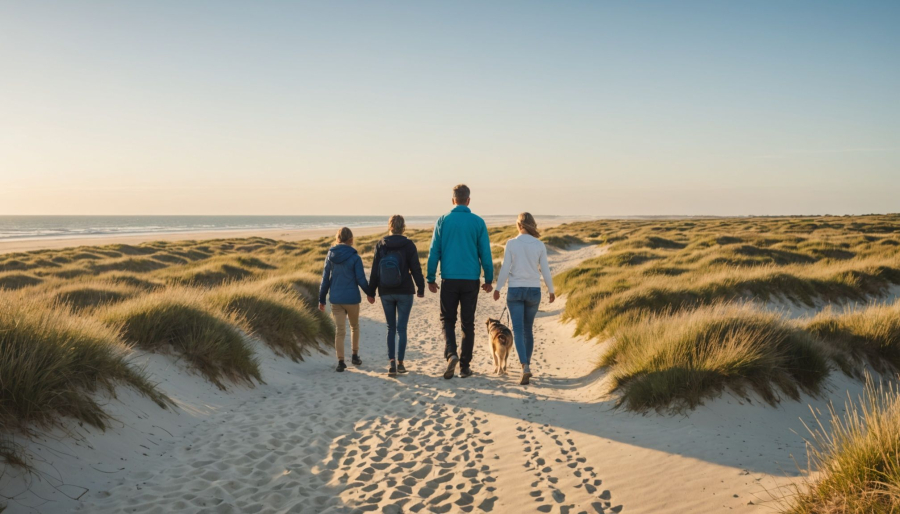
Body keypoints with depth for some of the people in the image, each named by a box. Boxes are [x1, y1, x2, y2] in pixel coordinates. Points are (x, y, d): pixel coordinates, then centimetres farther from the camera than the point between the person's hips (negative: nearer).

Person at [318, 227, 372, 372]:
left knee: (340, 330, 5)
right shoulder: (355, 257, -11)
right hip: (352, 298, -2)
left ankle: (340, 361, 0)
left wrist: (321, 299, 10)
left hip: (336, 299, 2)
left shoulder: (330, 256, 0)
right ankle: (355, 356, 25)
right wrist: (370, 293, 8)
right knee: (354, 326, 19)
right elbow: (361, 280, -9)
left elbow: (325, 279, 3)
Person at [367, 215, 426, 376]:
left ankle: (392, 363, 0)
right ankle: (400, 363, 6)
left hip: (386, 293, 2)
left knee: (391, 328, 10)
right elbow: (416, 269, -5)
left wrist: (371, 291, 9)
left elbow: (375, 271, 1)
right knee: (402, 328, 5)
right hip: (404, 292, -2)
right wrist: (421, 288, 6)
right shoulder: (408, 245, -7)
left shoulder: (380, 246, -1)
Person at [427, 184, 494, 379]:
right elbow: (485, 253, 1)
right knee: (468, 323, 9)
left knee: (448, 319, 11)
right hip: (471, 280, 0)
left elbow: (434, 251, -1)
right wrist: (489, 279, 10)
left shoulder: (443, 220, -1)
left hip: (449, 279, 0)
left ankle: (451, 353, -12)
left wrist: (431, 278, 6)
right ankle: (465, 365, 12)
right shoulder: (478, 222, 0)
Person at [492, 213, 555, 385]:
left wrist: (498, 288, 4)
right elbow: (545, 270, 1)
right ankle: (527, 365, 25)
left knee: (518, 330, -2)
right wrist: (551, 290, 13)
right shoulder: (540, 245, -3)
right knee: (528, 329, 17)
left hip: (515, 290, -2)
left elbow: (505, 268, -8)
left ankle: (525, 367, -19)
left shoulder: (511, 243, -8)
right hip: (533, 290, 2)